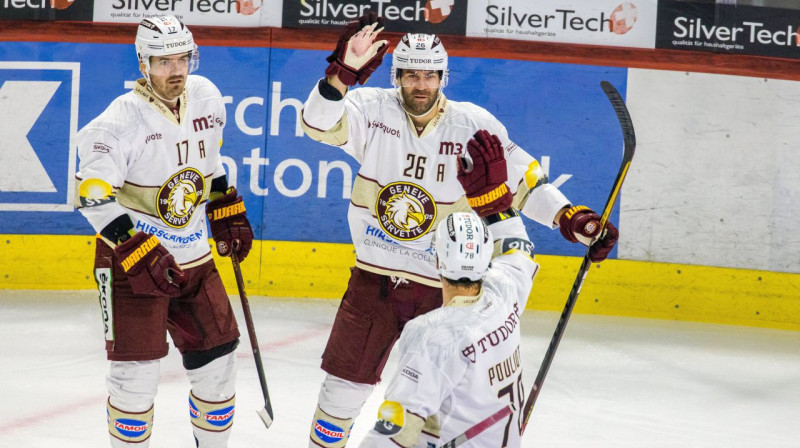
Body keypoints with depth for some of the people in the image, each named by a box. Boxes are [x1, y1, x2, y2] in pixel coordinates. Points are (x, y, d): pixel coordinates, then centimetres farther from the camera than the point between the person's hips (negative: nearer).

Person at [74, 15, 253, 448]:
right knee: (136, 371, -8)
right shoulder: (123, 119, -20)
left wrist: (229, 215, 19)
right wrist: (141, 254, -30)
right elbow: (92, 195, -24)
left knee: (218, 358, 9)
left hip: (194, 258, 6)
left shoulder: (206, 96, 0)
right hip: (132, 262, -6)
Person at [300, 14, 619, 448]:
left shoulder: (473, 123, -6)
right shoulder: (373, 109, -6)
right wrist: (344, 70, -36)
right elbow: (320, 123, -21)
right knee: (347, 381, 7)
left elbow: (522, 180, -2)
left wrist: (574, 219, -14)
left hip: (443, 288, 0)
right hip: (374, 278, 1)